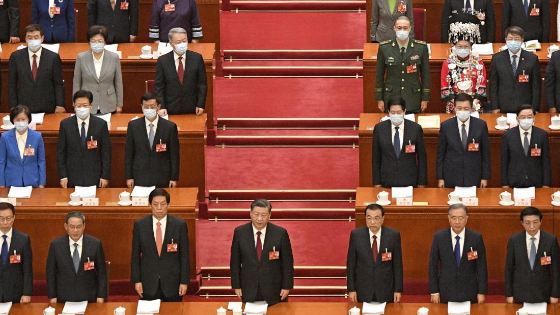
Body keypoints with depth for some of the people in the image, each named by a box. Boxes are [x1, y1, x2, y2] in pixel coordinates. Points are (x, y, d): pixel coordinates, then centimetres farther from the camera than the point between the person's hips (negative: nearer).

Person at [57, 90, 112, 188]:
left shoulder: (101, 124, 1)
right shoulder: (65, 124, 2)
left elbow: (106, 153, 2)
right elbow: (60, 153, 4)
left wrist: (105, 176, -2)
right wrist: (63, 176, -2)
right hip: (72, 179, 0)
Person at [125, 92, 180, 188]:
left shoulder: (170, 127, -2)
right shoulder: (133, 125, 2)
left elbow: (174, 155, 1)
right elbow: (128, 154, 5)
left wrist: (174, 178, -1)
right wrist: (129, 177, 1)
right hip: (140, 179, 1)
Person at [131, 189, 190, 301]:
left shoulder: (180, 225, -2)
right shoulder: (140, 225, 1)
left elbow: (184, 255, 0)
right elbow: (135, 255, 4)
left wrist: (184, 281, -3)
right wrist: (136, 280, -1)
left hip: (172, 283, -1)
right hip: (148, 284, 1)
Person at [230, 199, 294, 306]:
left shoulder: (280, 233, -5)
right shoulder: (239, 232, -1)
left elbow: (287, 262, 0)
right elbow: (235, 261, 4)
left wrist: (287, 286, -2)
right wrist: (236, 285, 1)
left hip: (273, 291, -1)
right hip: (249, 290, 1)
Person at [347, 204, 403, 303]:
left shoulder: (393, 235, -5)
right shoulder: (356, 235, -4)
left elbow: (397, 264, 0)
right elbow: (351, 264, 0)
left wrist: (398, 290, -1)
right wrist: (351, 289, -2)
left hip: (386, 292, 0)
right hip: (363, 291, 0)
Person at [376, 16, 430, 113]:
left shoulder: (421, 47, -2)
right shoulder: (384, 48, -1)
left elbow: (425, 74, 4)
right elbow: (379, 74, 4)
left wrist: (425, 99, 3)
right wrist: (379, 99, 4)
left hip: (413, 99, 0)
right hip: (391, 97, 0)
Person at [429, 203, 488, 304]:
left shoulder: (476, 238, -2)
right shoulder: (439, 237, -1)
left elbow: (482, 266, 0)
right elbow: (433, 266, 1)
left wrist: (482, 292, -3)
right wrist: (434, 292, -2)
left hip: (469, 294, 0)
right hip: (446, 294, 0)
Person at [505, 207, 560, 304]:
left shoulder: (551, 240, -4)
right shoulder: (514, 240, -2)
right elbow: (509, 268, 3)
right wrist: (509, 294, 1)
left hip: (543, 295, 0)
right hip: (520, 295, 0)